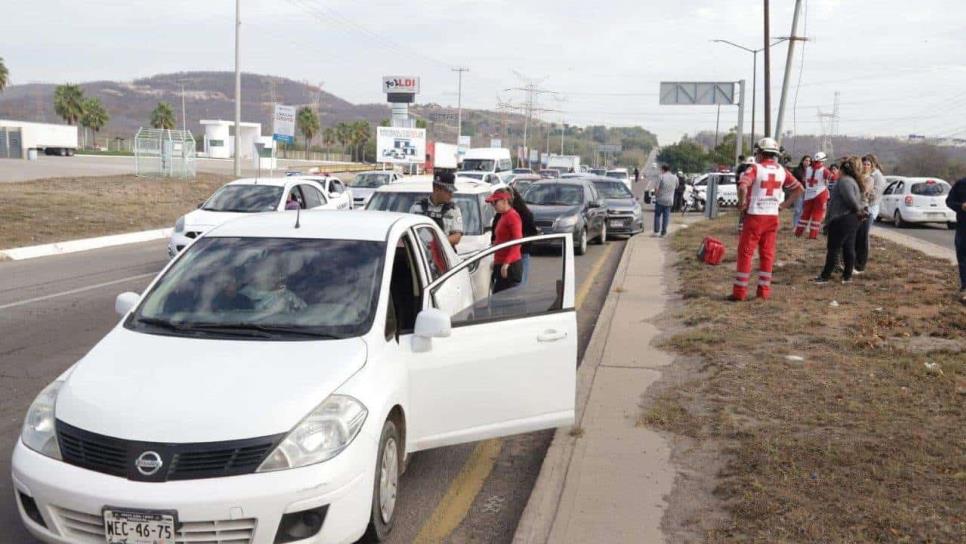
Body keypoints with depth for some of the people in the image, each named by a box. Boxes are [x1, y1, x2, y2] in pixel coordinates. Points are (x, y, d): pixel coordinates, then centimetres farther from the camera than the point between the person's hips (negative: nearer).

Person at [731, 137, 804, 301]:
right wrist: (785, 204, 12)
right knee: (767, 254, 11)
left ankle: (740, 291, 2)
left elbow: (742, 186, -28)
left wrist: (742, 203, -12)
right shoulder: (782, 171, 6)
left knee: (745, 253, 2)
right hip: (773, 216, 5)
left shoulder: (755, 168, -10)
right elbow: (799, 189, 13)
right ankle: (764, 291, 13)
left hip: (754, 216, -5)